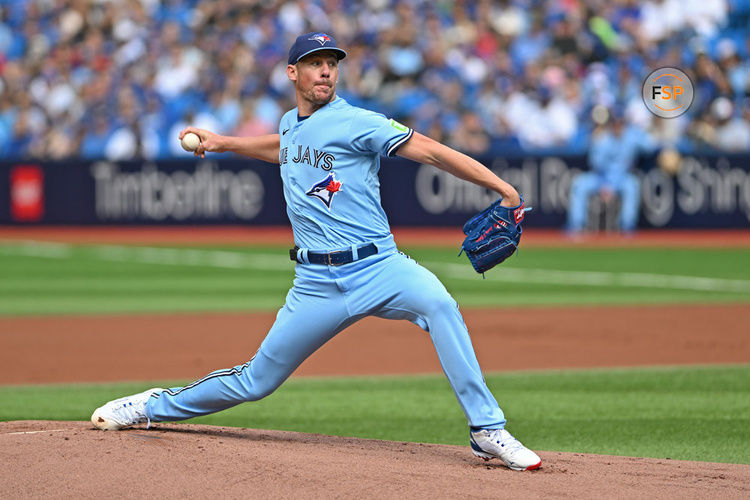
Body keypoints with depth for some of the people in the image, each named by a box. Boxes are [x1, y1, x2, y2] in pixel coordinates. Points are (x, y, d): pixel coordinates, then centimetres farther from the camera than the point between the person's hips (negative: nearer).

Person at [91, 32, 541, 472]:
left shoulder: (356, 123, -6)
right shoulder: (290, 125, 14)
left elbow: (429, 150, -14)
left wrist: (503, 188, -22)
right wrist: (223, 143, 38)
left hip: (377, 269, -4)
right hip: (317, 282, 4)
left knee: (437, 303, -36)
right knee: (258, 380, 9)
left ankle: (488, 432, -32)